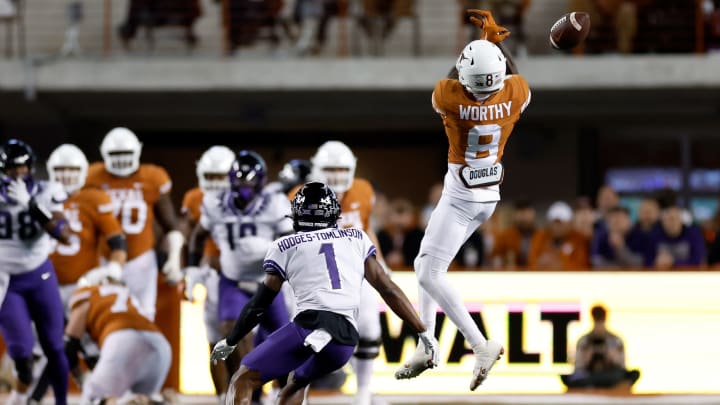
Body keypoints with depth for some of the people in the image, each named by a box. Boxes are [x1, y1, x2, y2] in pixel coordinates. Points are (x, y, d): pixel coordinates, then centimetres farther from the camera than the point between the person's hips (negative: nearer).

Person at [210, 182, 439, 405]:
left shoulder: (285, 247, 14)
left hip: (311, 323, -4)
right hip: (347, 339, 4)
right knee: (296, 384, 30)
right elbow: (388, 290, 18)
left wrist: (230, 342, 29)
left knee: (243, 380, -1)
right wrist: (423, 333, 20)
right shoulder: (357, 239, 23)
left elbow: (259, 304, 17)